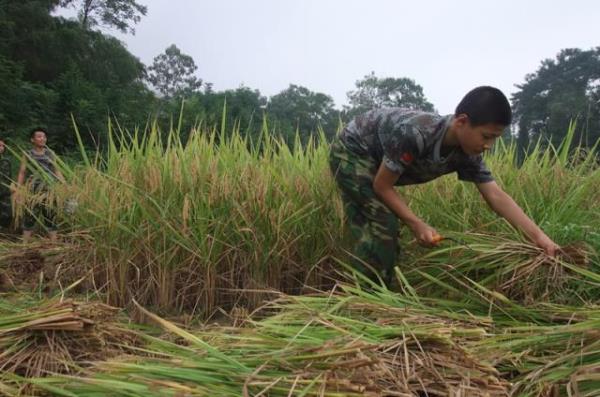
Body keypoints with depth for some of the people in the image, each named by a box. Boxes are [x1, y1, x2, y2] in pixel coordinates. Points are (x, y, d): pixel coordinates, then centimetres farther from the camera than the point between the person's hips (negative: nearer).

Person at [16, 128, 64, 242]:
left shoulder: (51, 154, 10)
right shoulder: (28, 155, 6)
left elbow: (57, 171, 10)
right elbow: (22, 173, 4)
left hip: (50, 191, 1)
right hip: (33, 192, -1)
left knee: (51, 218, 4)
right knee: (29, 218, 1)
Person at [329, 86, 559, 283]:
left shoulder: (467, 154, -15)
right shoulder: (415, 134, -39)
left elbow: (496, 196, -16)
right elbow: (382, 186, -28)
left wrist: (538, 236, -24)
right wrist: (417, 225, -28)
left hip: (372, 160, 8)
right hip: (351, 152, -8)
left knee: (372, 230, 10)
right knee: (382, 224, -17)